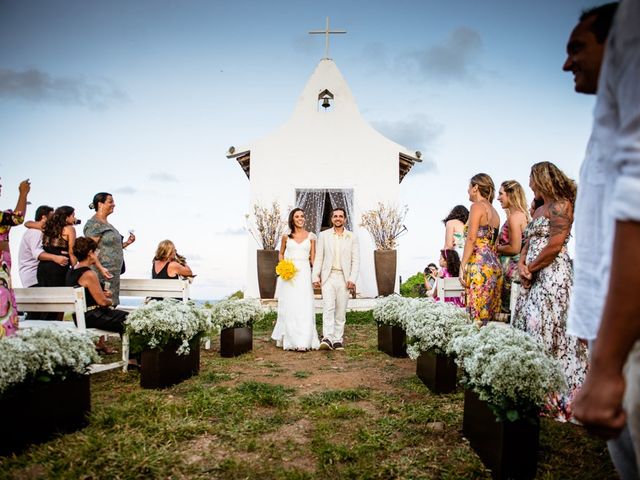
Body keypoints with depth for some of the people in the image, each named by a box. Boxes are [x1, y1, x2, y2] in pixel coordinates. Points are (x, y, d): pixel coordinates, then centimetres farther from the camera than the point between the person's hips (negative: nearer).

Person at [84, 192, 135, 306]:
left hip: (114, 273, 9)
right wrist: (100, 268, -26)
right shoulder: (94, 224, -9)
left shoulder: (107, 224, 18)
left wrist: (127, 243, 9)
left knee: (113, 304, 8)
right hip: (103, 274, -9)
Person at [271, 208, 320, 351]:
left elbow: (313, 258, 7)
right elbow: (281, 254, 19)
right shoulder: (286, 236, 7)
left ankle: (303, 341, -4)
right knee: (289, 307, 2)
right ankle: (290, 339, 12)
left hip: (304, 273, -1)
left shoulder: (311, 236, 6)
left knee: (304, 306, -7)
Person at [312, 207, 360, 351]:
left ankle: (338, 340, 9)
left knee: (341, 310, 3)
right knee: (328, 307, -14)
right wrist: (315, 277, -2)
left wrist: (352, 279, -6)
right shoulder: (324, 235, 8)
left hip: (344, 278, 1)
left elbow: (356, 260, 4)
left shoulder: (352, 237, 8)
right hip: (328, 277, -1)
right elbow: (318, 258, 7)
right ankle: (327, 338, -20)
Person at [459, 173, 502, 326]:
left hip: (479, 263, -9)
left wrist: (462, 266, -13)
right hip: (495, 264, 9)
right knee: (491, 317, 7)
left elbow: (471, 239, -13)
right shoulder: (494, 211, 20)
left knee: (478, 317, -9)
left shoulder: (477, 206, -4)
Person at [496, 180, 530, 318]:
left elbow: (514, 248, -20)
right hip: (515, 266, 10)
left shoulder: (514, 217, -16)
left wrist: (495, 247, -6)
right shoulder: (522, 214, 14)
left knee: (507, 309, -1)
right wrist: (497, 245, 11)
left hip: (511, 268, -10)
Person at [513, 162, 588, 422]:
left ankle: (558, 394, -5)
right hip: (534, 277, 9)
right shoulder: (540, 209, 22)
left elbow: (555, 245, -16)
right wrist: (522, 264, 1)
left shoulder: (561, 205, -6)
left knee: (547, 330, -12)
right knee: (528, 326, 6)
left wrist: (531, 268, -8)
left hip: (552, 274, -9)